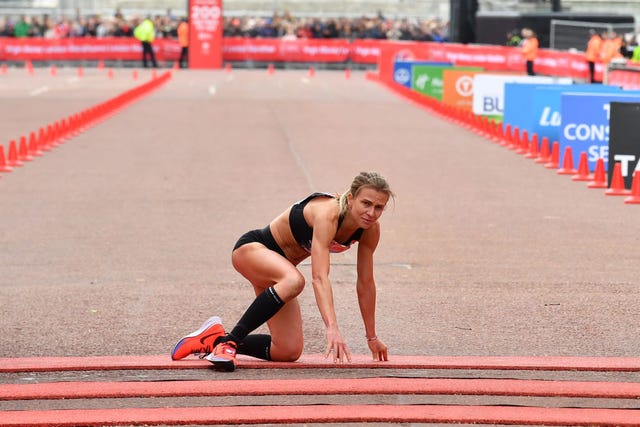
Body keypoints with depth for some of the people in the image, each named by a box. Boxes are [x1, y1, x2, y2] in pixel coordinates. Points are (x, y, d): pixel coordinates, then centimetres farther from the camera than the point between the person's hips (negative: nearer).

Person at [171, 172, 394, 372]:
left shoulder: (370, 229, -11)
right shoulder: (327, 213, -32)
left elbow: (365, 283, 1)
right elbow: (319, 277, -43)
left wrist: (372, 337, 5)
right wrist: (332, 329, -54)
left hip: (280, 264, 8)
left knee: (289, 352, -2)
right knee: (294, 280, -42)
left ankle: (216, 340, 15)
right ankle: (229, 340, -31)